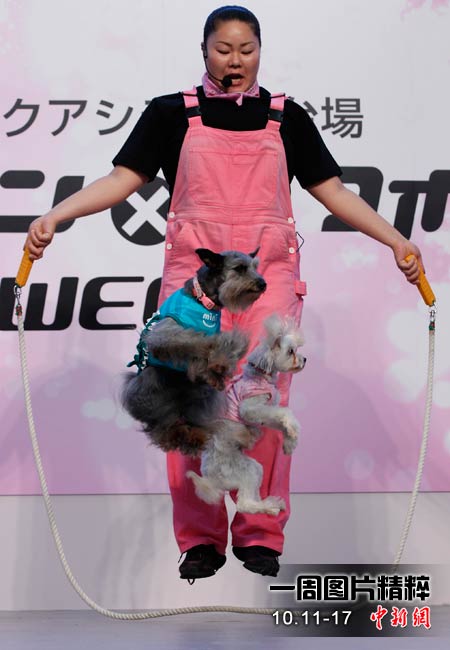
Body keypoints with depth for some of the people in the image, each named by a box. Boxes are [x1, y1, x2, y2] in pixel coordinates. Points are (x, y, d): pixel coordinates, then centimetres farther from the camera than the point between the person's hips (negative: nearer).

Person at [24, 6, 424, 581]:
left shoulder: (286, 117, 13)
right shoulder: (172, 113, 9)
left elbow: (332, 191, 13)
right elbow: (121, 180, 2)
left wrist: (395, 240, 6)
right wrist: (53, 216, -11)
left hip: (267, 274, 0)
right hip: (194, 270, 0)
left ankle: (260, 533, 7)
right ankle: (199, 538, 8)